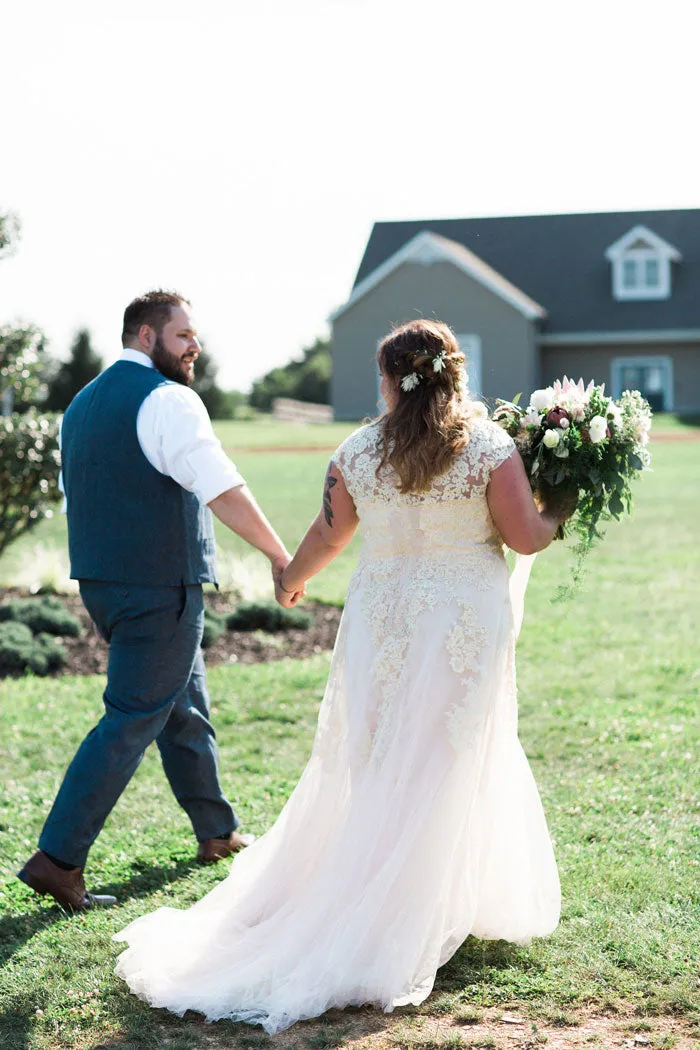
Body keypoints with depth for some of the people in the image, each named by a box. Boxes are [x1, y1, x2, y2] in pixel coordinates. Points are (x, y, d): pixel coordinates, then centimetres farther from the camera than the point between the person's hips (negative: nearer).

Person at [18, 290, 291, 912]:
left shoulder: (82, 403, 15)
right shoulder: (168, 400, -13)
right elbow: (225, 492, -19)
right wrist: (280, 556, -10)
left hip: (101, 582, 9)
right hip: (159, 587, -9)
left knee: (184, 705, 20)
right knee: (133, 720, -5)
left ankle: (217, 832, 31)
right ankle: (58, 858, -7)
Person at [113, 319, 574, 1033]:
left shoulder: (357, 453, 1)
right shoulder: (489, 446, -7)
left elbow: (327, 534, 12)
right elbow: (526, 537, -8)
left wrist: (291, 580, 31)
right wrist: (560, 511, 14)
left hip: (381, 619, 3)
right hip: (466, 626, -2)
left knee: (367, 768, 12)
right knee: (441, 773, 6)